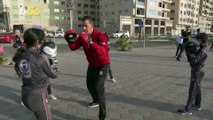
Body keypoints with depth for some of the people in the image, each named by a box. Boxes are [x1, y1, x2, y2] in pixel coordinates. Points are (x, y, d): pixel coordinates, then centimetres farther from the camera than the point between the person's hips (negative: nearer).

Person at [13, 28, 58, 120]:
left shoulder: (20, 56, -2)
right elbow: (53, 74, -7)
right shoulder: (38, 58, -21)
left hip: (25, 94, 7)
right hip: (38, 94, -7)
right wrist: (55, 68, 14)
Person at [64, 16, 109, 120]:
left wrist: (90, 42, -51)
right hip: (92, 65, 8)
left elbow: (103, 51, -43)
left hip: (103, 65, -8)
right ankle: (96, 101, 53)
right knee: (90, 84, 23)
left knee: (99, 87, -15)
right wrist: (70, 42, -27)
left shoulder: (100, 35, -28)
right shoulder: (83, 36, -7)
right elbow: (74, 47, -6)